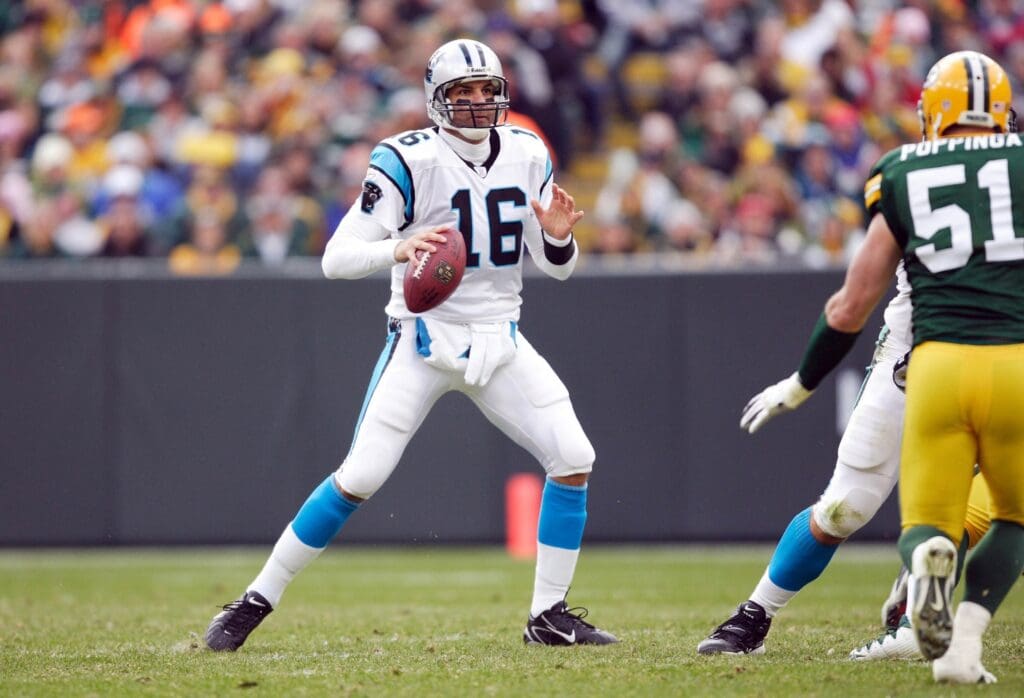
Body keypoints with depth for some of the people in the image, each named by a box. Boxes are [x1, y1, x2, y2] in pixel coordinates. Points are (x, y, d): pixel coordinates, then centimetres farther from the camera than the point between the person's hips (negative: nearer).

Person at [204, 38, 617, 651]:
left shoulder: (527, 156, 4)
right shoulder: (409, 161, -12)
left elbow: (557, 266, 11)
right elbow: (337, 257, -16)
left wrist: (558, 234, -13)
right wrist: (397, 249, -36)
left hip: (500, 341, 5)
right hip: (425, 338, -4)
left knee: (574, 458, -9)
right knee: (360, 478, -12)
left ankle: (549, 616, 3)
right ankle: (257, 601, 1)